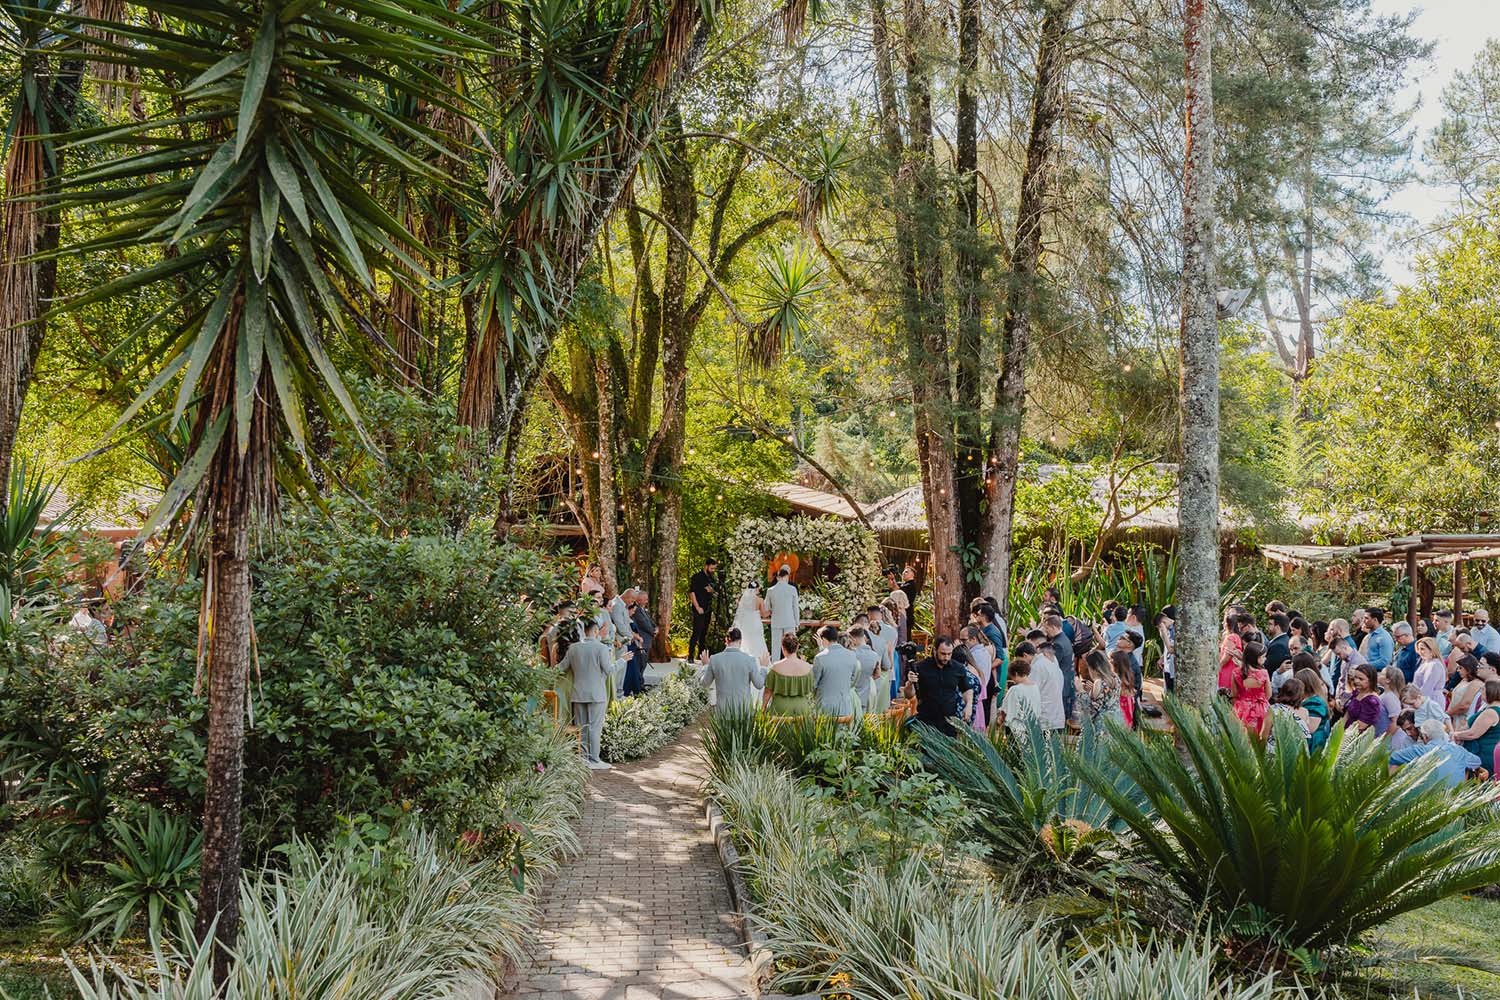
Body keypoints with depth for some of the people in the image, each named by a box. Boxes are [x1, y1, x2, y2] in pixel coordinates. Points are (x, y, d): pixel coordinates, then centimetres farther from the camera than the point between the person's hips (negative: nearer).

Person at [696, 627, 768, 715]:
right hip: (744, 707, -1)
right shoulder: (749, 659, -9)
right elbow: (759, 684, -1)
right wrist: (763, 667, 14)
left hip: (723, 707, 1)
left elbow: (704, 683, 6)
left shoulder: (714, 659, -6)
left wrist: (705, 665, 21)